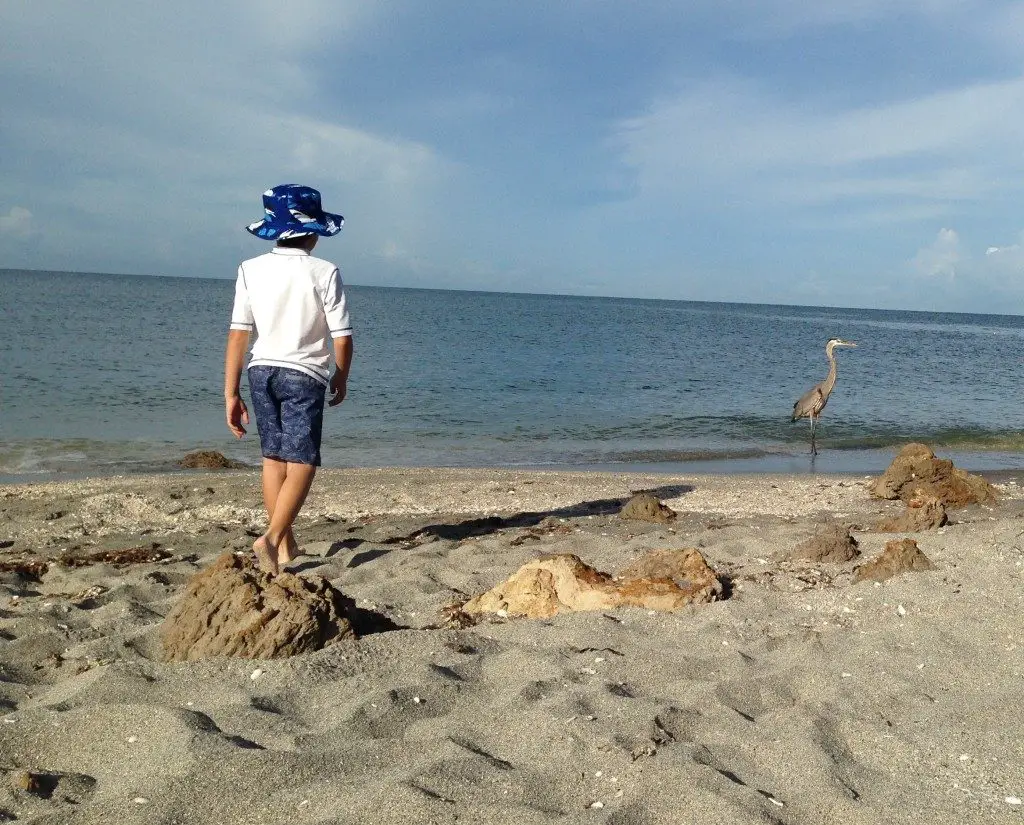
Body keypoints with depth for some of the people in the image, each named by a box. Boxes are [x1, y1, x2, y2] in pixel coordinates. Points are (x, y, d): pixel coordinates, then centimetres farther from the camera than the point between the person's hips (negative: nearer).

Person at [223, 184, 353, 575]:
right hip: (303, 375, -4)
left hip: (262, 370, 4)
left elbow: (238, 334, -3)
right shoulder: (324, 273, -9)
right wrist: (341, 377, 10)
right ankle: (272, 538, -17)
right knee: (301, 462, 1)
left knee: (273, 458, 16)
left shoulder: (251, 270, -1)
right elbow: (341, 338, -9)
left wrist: (231, 393, 2)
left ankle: (286, 545, 27)